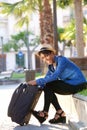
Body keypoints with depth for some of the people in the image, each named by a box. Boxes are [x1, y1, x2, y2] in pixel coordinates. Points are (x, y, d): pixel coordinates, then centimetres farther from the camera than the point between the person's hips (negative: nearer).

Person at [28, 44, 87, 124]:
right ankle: (60, 114, 2)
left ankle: (45, 114, -8)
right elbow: (47, 78, 6)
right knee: (47, 88, 1)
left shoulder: (61, 60, -18)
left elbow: (55, 76, -30)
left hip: (78, 84, -9)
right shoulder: (51, 65, 8)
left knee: (49, 86, -16)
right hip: (69, 84, 9)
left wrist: (38, 81, -30)